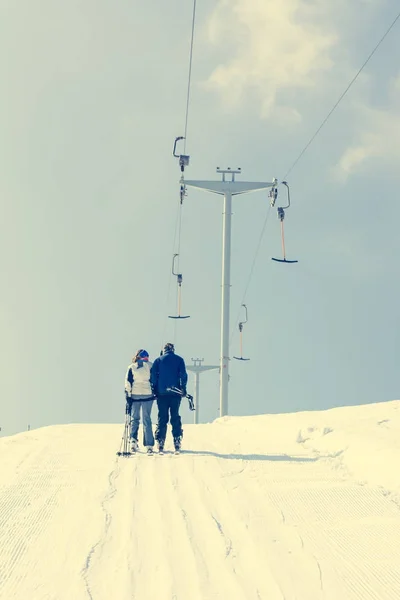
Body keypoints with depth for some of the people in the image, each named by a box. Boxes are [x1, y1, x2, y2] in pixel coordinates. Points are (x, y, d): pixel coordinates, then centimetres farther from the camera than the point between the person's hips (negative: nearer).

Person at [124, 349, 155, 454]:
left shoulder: (131, 367, 2)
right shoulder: (150, 366, 1)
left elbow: (128, 382, 0)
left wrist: (128, 396, 2)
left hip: (134, 395, 0)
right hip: (148, 395, 0)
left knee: (134, 418, 14)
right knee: (147, 419, 4)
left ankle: (133, 440, -2)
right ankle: (149, 445, 0)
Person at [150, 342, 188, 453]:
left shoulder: (158, 360, 5)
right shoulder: (179, 360, 6)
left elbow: (153, 375, -1)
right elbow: (183, 375, -2)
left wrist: (154, 390, 1)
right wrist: (183, 389, 1)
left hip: (161, 393, 0)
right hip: (175, 393, 0)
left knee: (162, 418, 5)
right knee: (175, 417, 6)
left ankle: (160, 442, 0)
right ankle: (177, 442, -1)